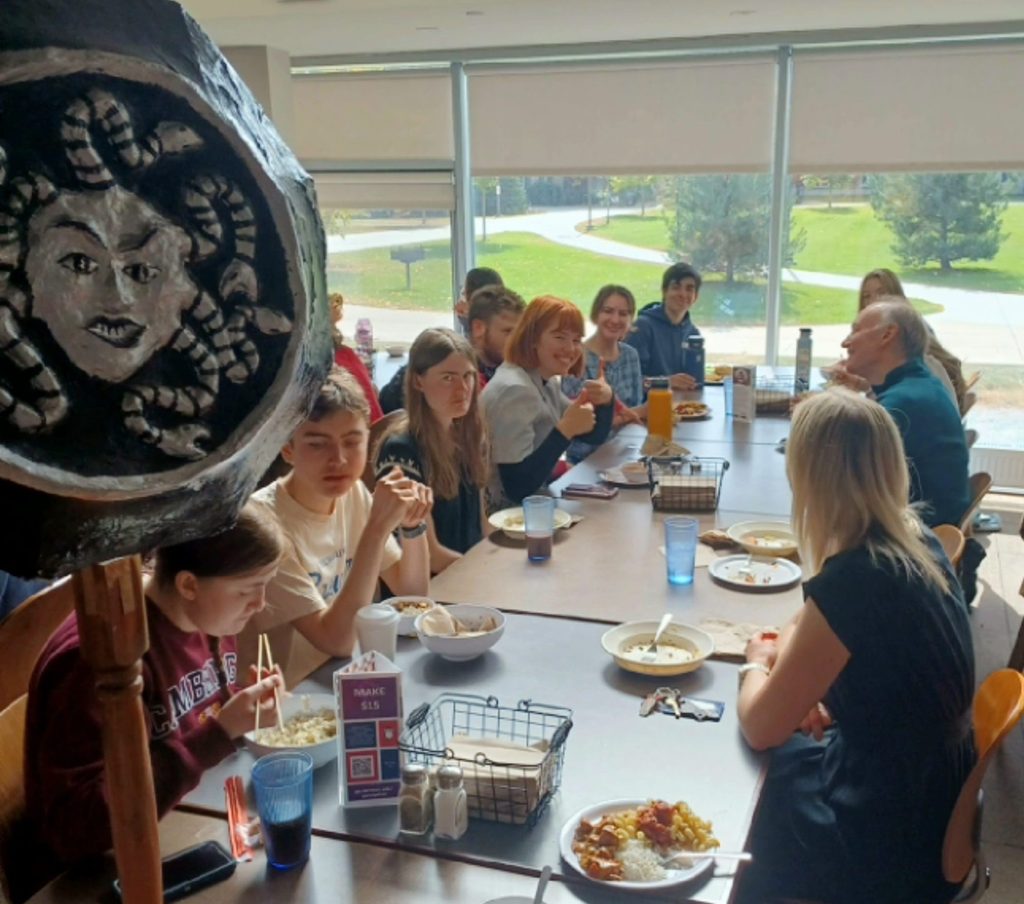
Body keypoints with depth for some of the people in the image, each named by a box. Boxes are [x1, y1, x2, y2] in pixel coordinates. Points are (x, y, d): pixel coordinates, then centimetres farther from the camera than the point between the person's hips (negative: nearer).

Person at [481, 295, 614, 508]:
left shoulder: (546, 381, 7)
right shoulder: (514, 390, -22)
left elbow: (594, 436, 14)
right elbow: (517, 488, -26)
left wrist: (606, 400, -5)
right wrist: (565, 429, -28)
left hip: (530, 504, 9)